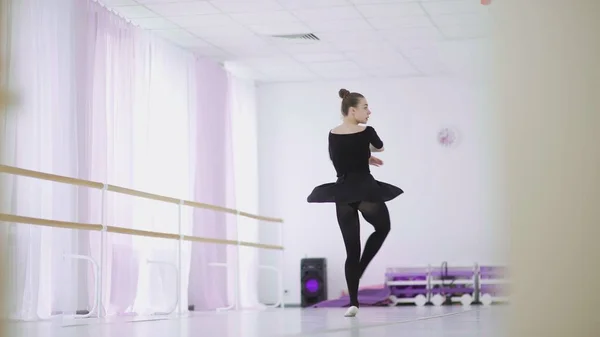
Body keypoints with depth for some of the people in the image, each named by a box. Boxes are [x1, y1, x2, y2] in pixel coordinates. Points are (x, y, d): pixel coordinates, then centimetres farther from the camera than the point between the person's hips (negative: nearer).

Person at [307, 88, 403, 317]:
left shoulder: (332, 135, 4)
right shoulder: (366, 132, -8)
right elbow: (380, 147, 14)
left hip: (342, 193, 4)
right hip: (365, 190, -4)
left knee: (351, 249, 6)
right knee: (382, 228, 24)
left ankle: (353, 302, 0)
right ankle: (358, 272, 7)